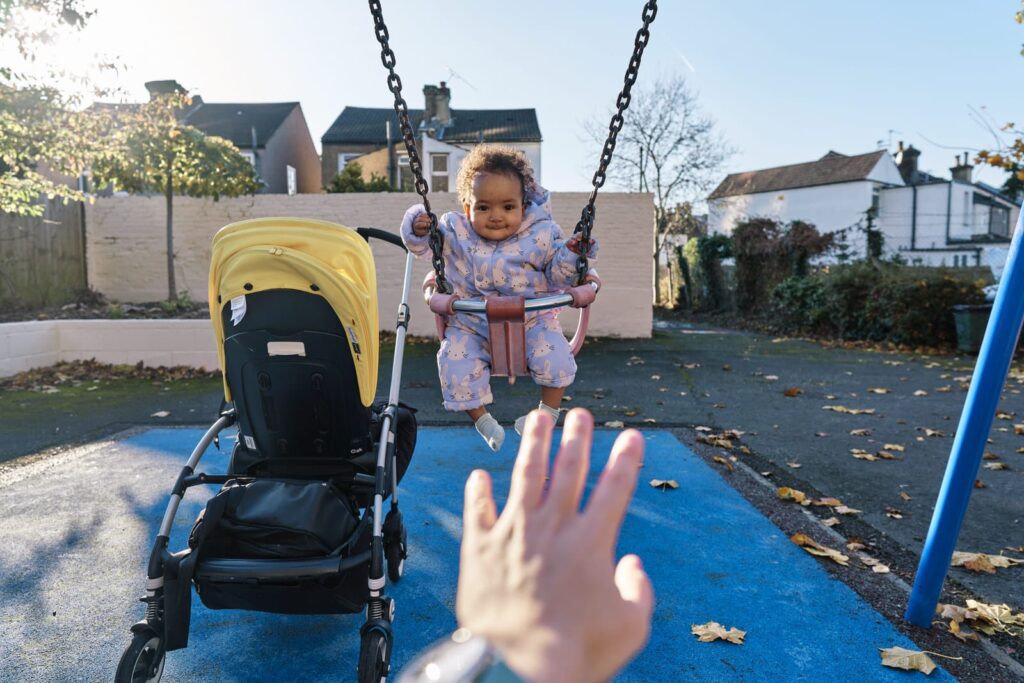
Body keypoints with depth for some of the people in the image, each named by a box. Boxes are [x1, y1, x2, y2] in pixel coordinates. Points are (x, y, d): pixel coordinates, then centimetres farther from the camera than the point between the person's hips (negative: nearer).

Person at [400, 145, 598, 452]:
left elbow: (557, 279, -1)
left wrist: (571, 256, -20)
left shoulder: (540, 236, -8)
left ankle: (547, 414, 4)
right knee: (456, 364, -19)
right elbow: (423, 245, 7)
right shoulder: (454, 231, -5)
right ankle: (481, 419, 8)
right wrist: (418, 228, -15)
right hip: (470, 325, 1)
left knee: (553, 355, -23)